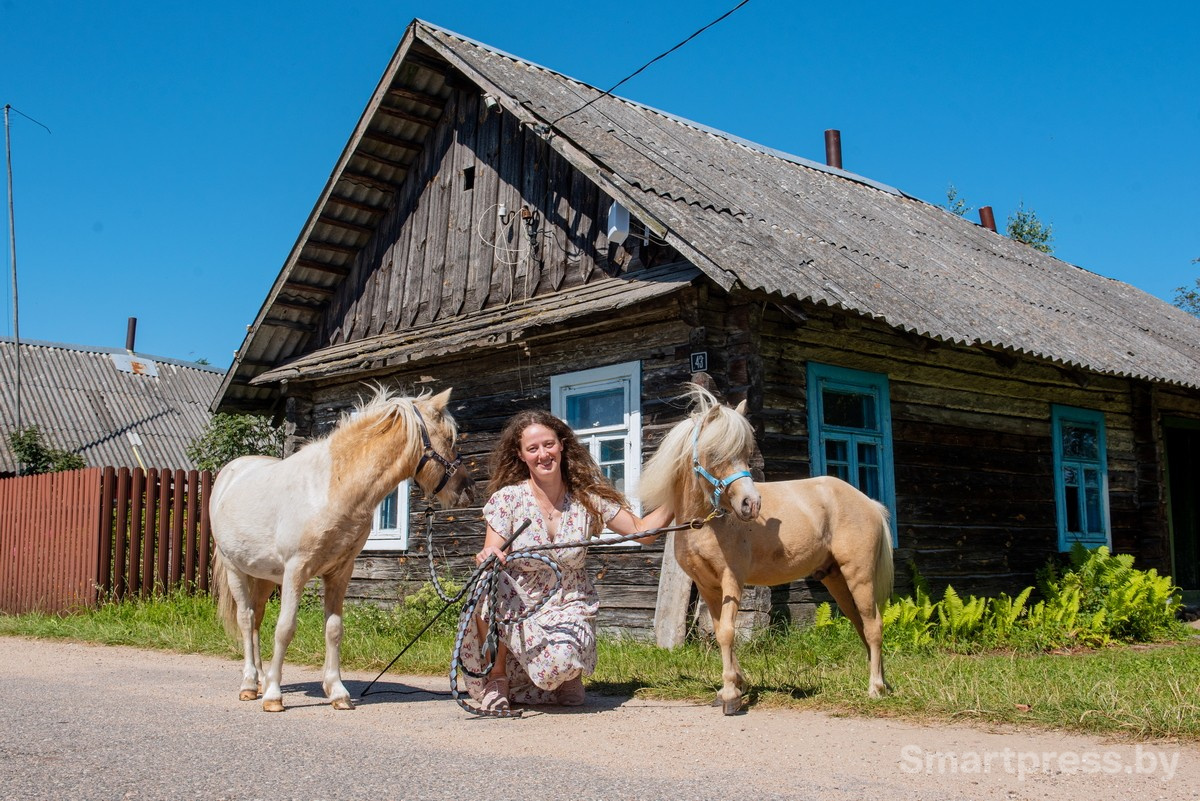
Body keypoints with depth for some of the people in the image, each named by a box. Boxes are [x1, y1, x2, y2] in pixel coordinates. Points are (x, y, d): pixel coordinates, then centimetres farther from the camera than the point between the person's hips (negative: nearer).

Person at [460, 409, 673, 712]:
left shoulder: (588, 498, -2)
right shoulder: (507, 499, -7)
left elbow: (642, 531, 2)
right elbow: (490, 555, -9)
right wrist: (488, 557, -33)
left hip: (568, 608, 0)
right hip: (517, 609, 1)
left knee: (560, 660, -34)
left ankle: (567, 675, 8)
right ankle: (496, 675, -7)